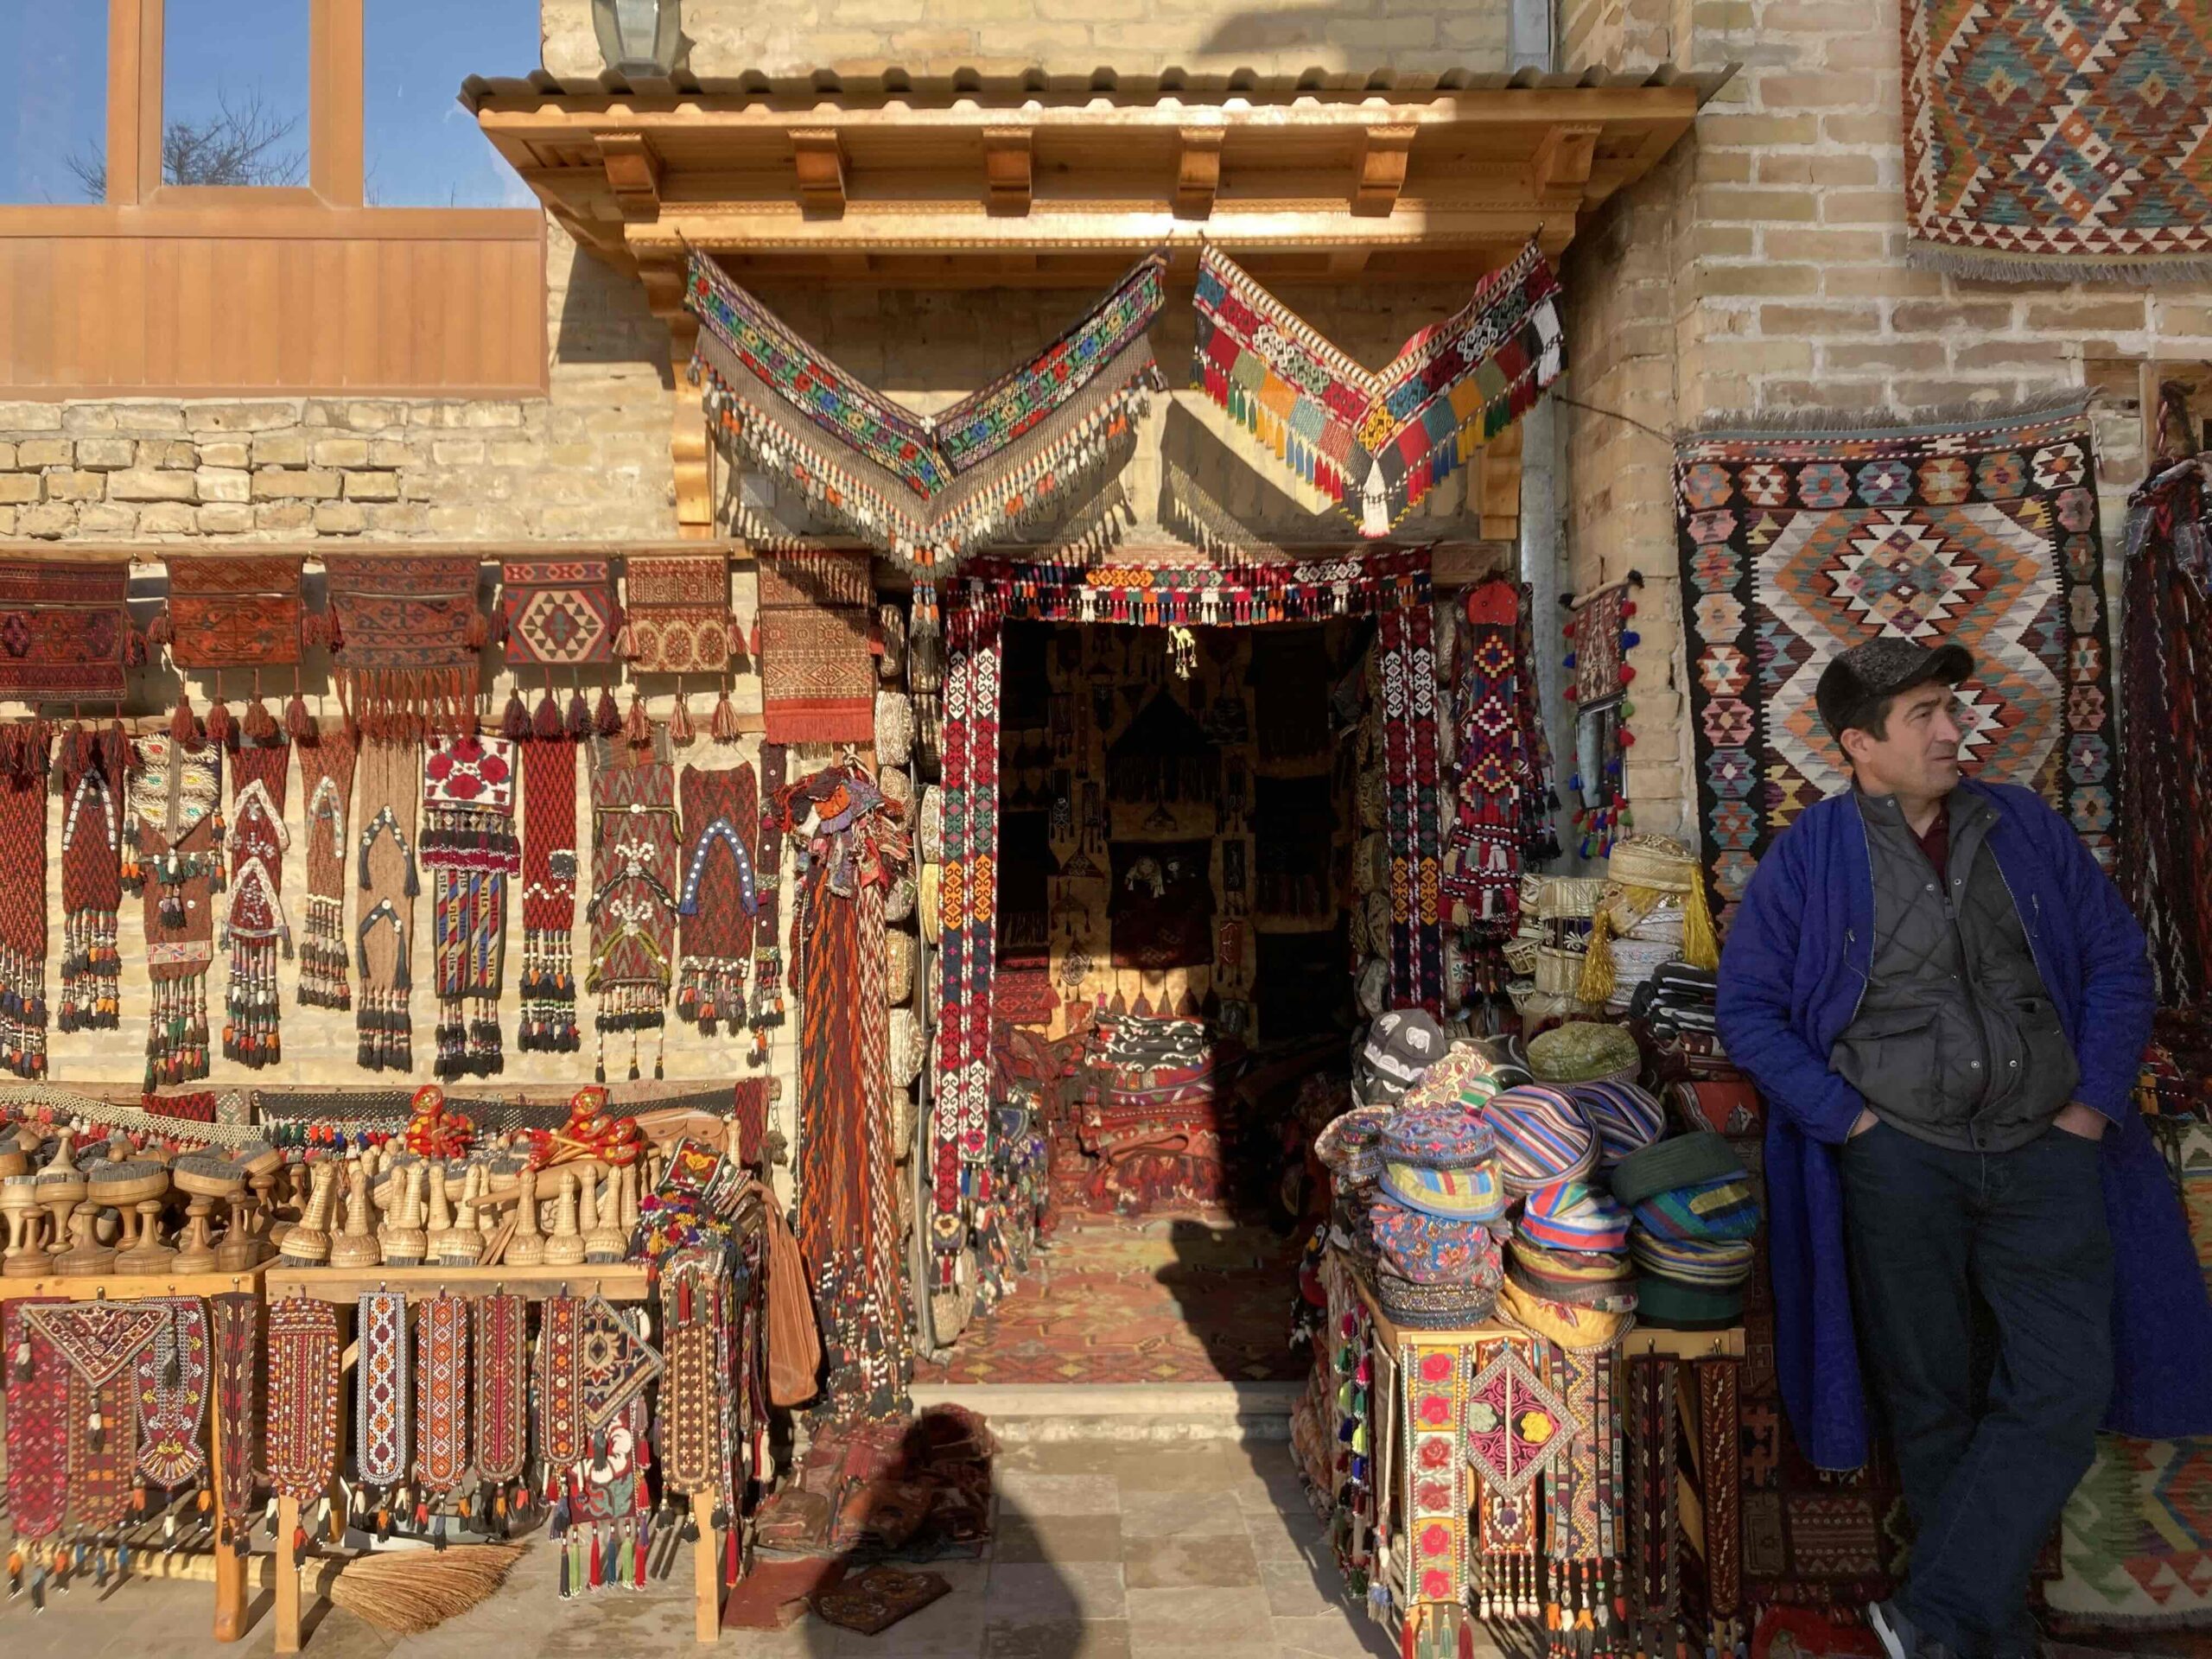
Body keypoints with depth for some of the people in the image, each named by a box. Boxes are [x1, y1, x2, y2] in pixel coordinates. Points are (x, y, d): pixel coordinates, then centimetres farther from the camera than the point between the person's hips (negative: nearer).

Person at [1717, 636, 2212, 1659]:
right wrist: (1844, 1117, -9)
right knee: (1933, 1402, 7)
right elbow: (1748, 1007, -3)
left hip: (2044, 1150, 3)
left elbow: (2116, 957, 11)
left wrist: (2096, 1099, 1)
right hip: (1900, 1157, -2)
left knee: (2065, 1388, -5)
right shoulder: (1807, 858, -4)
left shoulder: (2024, 827, 6)